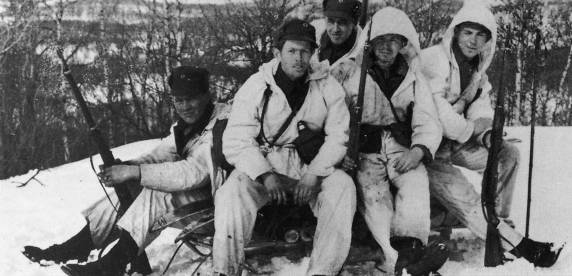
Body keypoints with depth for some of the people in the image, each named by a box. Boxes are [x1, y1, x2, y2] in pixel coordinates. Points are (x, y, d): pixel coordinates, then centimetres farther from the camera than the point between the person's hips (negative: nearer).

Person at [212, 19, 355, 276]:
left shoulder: (327, 87, 0)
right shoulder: (256, 86, -4)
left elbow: (338, 135, -4)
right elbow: (236, 140, -9)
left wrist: (314, 174, -19)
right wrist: (265, 175, -23)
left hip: (312, 166, 1)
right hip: (262, 165, -1)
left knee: (342, 186, -28)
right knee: (231, 194, -29)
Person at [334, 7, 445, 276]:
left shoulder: (414, 79, 13)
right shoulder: (348, 72, 6)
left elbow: (428, 123, 5)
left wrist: (418, 150, -16)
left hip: (401, 147, 2)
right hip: (362, 148, -2)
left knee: (416, 179, -30)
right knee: (371, 191, -31)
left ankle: (409, 247, -44)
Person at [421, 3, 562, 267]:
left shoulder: (477, 69, 11)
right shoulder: (433, 60, -17)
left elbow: (481, 109, 11)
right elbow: (431, 109, -27)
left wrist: (487, 133, -12)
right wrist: (470, 129, -16)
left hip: (456, 140, 9)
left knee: (508, 154, -3)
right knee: (458, 192, -27)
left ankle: (499, 224, -1)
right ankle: (514, 243, -23)